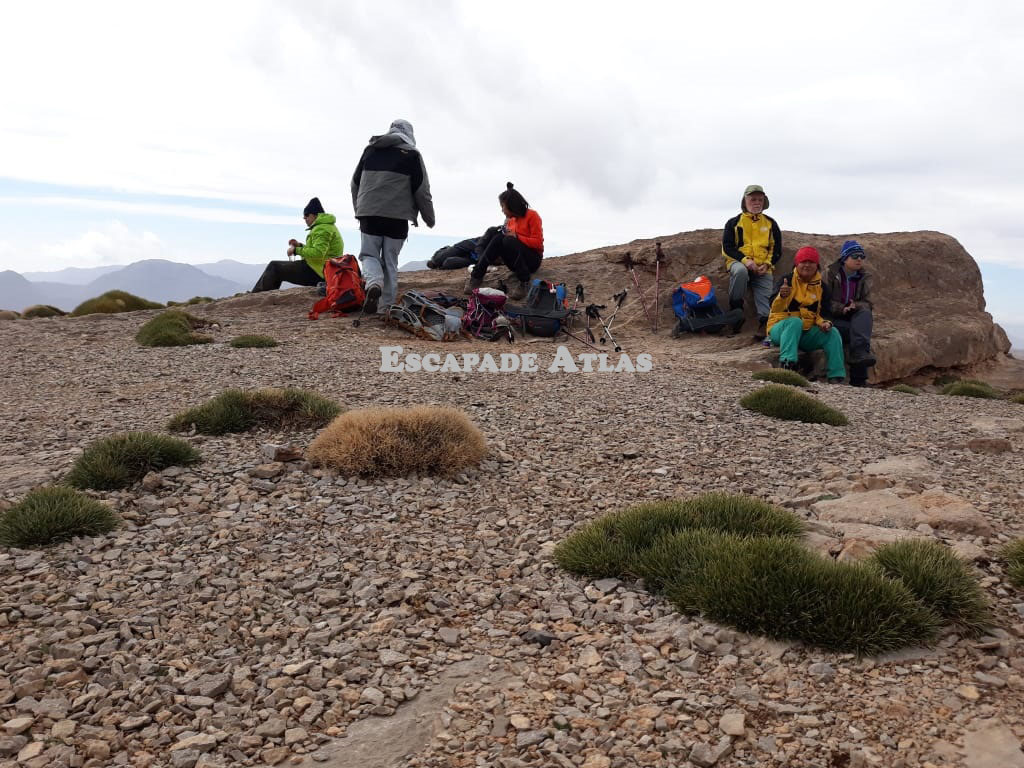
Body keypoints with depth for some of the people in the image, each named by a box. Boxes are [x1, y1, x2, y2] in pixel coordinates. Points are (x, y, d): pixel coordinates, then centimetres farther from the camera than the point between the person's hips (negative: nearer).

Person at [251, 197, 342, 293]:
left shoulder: (322, 229, -15)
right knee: (275, 266, 15)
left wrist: (296, 251, -16)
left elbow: (318, 253, -28)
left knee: (274, 267, -7)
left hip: (315, 273, -11)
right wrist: (300, 245, 13)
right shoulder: (327, 227, 20)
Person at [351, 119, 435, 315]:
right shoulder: (412, 154, 3)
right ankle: (387, 304, 7)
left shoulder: (370, 150, 14)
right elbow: (422, 190, 1)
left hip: (368, 213, 2)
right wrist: (429, 217, 12)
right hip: (397, 216, -1)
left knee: (369, 254, 10)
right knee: (390, 260, 7)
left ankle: (374, 283, -20)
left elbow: (355, 183, 19)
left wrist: (359, 209, 30)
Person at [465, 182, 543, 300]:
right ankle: (476, 276, -26)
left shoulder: (532, 215, -5)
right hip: (515, 260, 6)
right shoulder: (510, 219, 13)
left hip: (533, 259, -6)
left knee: (504, 240, -31)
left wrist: (516, 237, -18)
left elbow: (538, 243, -12)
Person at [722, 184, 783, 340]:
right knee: (740, 271, -37)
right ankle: (736, 309, -23)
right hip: (738, 262, -3)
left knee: (765, 296, -17)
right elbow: (727, 247, -1)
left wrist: (767, 264, -6)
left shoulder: (770, 223, 15)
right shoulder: (734, 223, 7)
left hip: (763, 268, 3)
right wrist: (745, 260, -16)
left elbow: (776, 249, 14)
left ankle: (765, 324, -22)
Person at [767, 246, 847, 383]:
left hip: (805, 333, 5)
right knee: (795, 321, -35)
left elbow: (818, 313, 14)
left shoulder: (820, 286, 8)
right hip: (780, 329, -5)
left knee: (833, 333, -15)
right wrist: (782, 296, -44)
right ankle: (787, 364, -47)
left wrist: (823, 323, -10)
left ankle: (836, 377, -15)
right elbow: (775, 309, -22)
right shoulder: (788, 280, -9)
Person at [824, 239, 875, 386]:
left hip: (855, 317, 4)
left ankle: (860, 353, -48)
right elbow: (825, 301, -6)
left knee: (865, 313, -30)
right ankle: (858, 378, -32)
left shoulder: (864, 278, 13)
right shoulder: (830, 274, 1)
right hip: (833, 319, -3)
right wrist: (842, 308, -24)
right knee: (858, 331, -31)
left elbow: (867, 303, 5)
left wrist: (855, 306, -20)